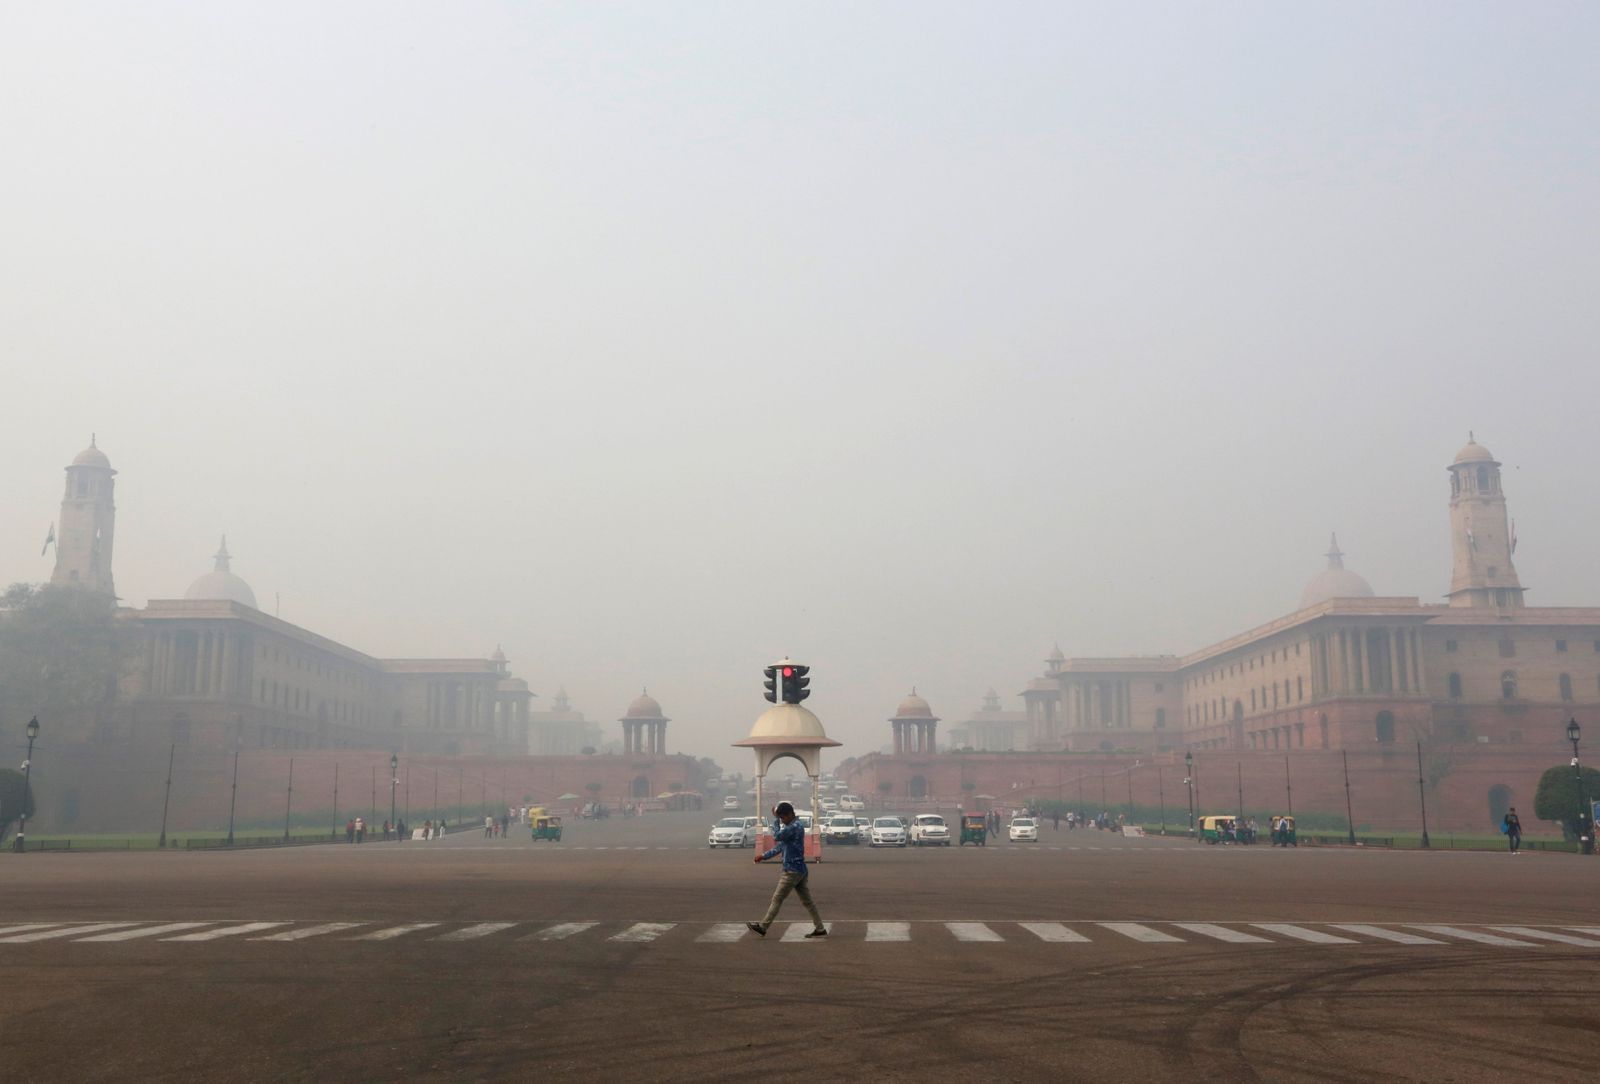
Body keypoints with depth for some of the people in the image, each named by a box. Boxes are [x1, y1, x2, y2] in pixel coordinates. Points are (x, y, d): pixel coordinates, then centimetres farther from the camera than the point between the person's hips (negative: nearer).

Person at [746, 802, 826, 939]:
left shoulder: (796, 826, -15)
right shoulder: (790, 827, 16)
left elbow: (777, 836, -23)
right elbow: (779, 847, 20)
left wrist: (776, 819, -11)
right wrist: (764, 856, 12)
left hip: (792, 871, -10)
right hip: (800, 870, 10)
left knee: (777, 899, -2)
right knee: (807, 901, 10)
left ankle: (762, 927, 5)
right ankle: (820, 929, 10)